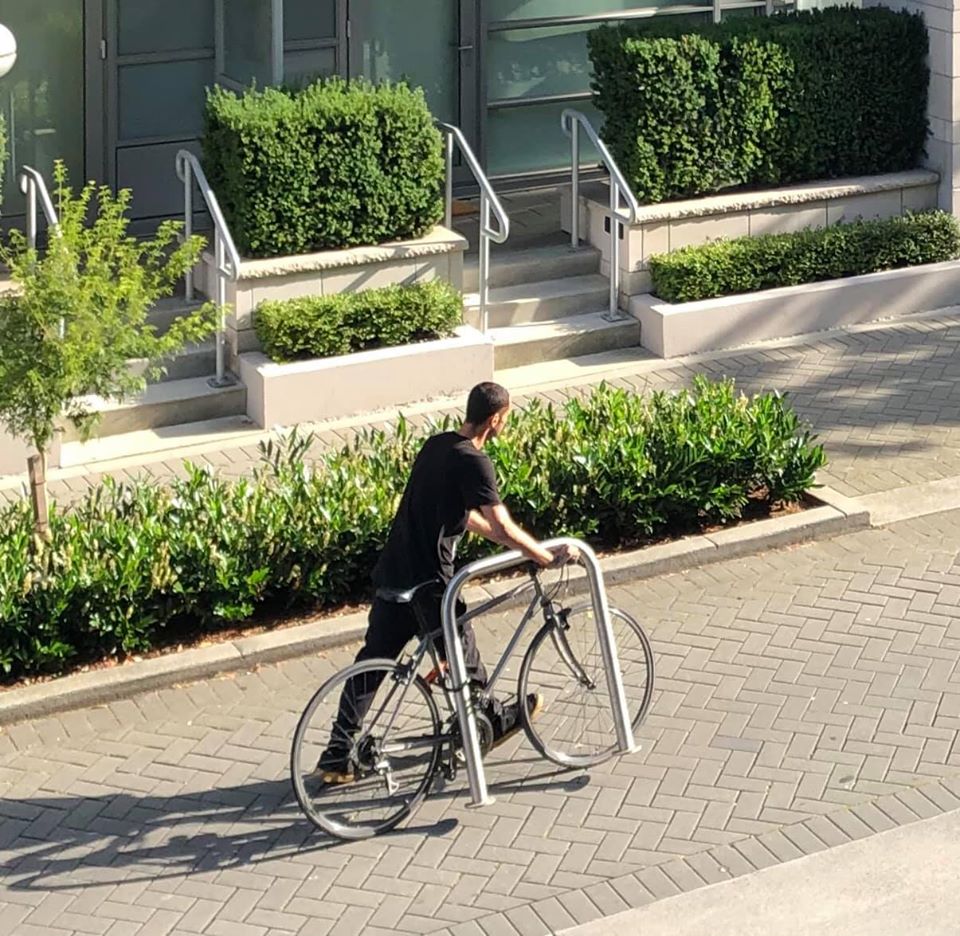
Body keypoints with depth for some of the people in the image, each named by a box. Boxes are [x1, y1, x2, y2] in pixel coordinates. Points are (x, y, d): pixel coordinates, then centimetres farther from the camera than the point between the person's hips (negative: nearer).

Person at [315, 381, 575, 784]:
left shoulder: (436, 445, 11)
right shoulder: (473, 463, -17)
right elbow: (503, 529, -23)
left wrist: (519, 546, 24)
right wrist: (549, 557, -11)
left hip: (391, 574, 8)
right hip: (427, 583, -8)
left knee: (372, 661, 12)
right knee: (462, 657, 16)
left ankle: (337, 756, 13)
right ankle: (495, 721, 39)